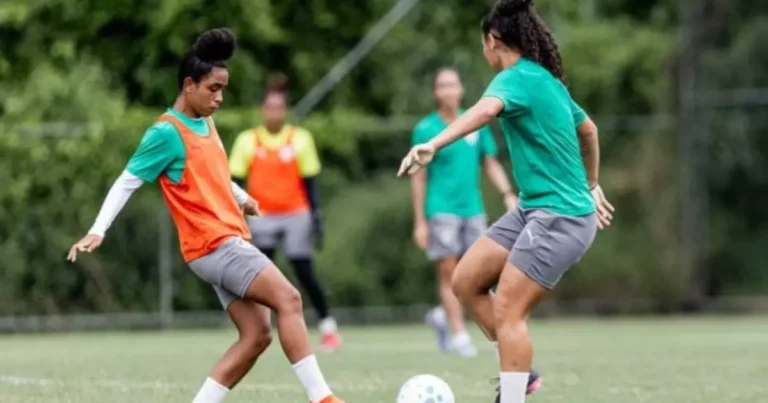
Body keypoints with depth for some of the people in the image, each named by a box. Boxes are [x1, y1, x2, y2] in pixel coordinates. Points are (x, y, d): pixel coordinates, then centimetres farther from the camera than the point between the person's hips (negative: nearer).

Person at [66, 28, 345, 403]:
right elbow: (127, 182, -11)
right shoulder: (166, 133, -12)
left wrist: (242, 197, 43)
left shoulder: (205, 123, 14)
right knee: (288, 299, -20)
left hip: (231, 244, 9)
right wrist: (97, 231, -18)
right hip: (214, 246, -9)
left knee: (256, 335, 3)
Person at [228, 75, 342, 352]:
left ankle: (328, 326, 10)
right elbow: (236, 182, 2)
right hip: (262, 217, 1)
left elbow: (309, 182, 4)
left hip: (296, 215, -1)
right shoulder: (248, 141, 1)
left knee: (305, 273, -4)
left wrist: (316, 216, -1)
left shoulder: (300, 139, 1)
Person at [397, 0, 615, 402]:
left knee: (507, 311, -13)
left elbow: (485, 109, -38)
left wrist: (434, 144, -53)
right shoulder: (547, 80, 14)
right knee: (465, 281, 7)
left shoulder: (517, 78, -14)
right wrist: (590, 185, 43)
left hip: (561, 218, -9)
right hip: (533, 211, 9)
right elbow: (588, 129, 30)